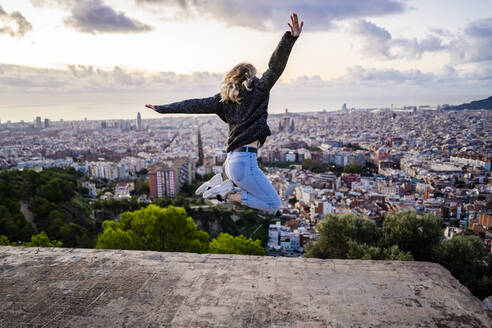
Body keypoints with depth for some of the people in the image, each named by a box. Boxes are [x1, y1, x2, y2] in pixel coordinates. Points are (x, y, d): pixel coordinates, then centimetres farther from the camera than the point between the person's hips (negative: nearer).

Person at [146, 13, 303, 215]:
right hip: (244, 161, -8)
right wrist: (291, 38, -15)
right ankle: (228, 193, -8)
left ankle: (218, 186, 11)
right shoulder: (257, 91, 0)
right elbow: (275, 68, -10)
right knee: (273, 205, 2)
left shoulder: (224, 100, 14)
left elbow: (195, 105, 15)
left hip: (231, 161, 8)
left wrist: (162, 109, 22)